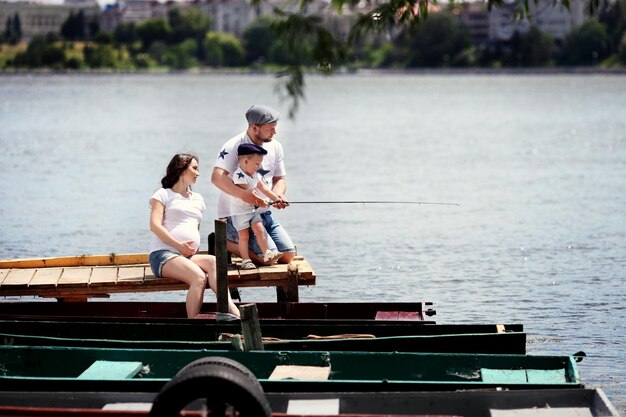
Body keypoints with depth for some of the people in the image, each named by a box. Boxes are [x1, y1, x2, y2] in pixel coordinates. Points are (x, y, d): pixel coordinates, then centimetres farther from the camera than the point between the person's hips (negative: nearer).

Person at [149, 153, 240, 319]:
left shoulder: (198, 199, 30)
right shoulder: (164, 194, 11)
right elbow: (155, 225, -4)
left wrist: (194, 250, 11)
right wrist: (179, 246, -13)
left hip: (189, 256, 5)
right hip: (163, 254, -5)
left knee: (212, 261, -31)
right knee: (199, 277, -34)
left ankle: (234, 313, -45)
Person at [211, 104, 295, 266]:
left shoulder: (275, 146, 7)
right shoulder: (234, 146, -17)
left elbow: (280, 178, 15)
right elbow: (217, 177, -31)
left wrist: (277, 195, -10)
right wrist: (242, 194, -46)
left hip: (264, 213, 8)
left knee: (288, 255, -3)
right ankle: (226, 242, 0)